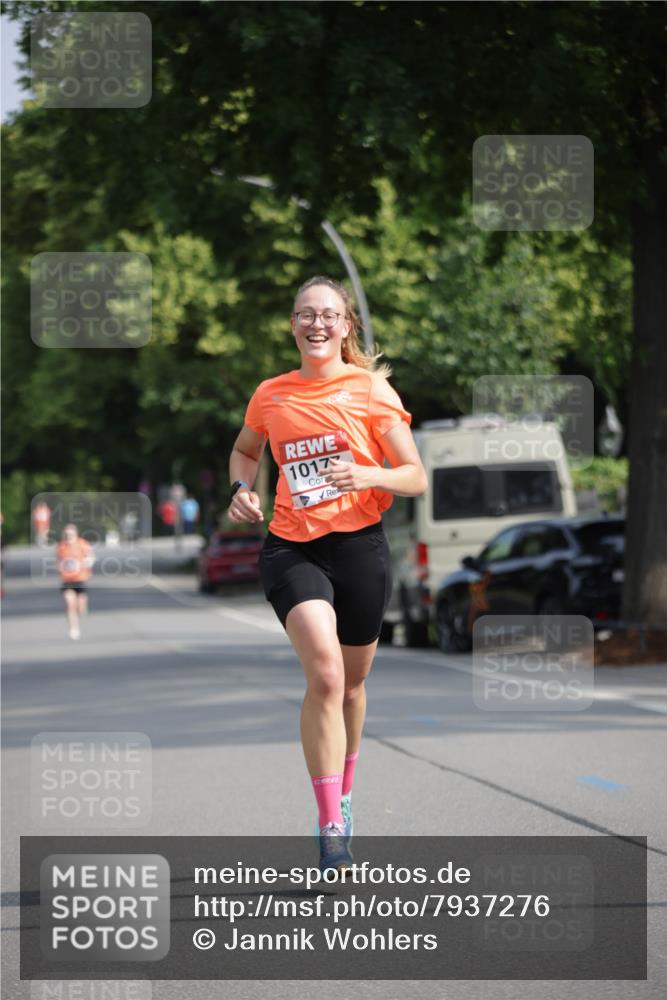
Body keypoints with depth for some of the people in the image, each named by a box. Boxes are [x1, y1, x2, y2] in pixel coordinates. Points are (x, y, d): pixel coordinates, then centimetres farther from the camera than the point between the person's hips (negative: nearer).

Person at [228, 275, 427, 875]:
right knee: (325, 671, -21)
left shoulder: (371, 389, -2)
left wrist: (366, 474, -20)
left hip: (360, 546, 0)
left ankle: (342, 793, 42)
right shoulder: (271, 395, 5)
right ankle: (332, 828, -20)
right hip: (292, 549, 0)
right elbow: (245, 449, 26)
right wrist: (243, 488, 5)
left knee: (352, 681, 14)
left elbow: (416, 478, -1)